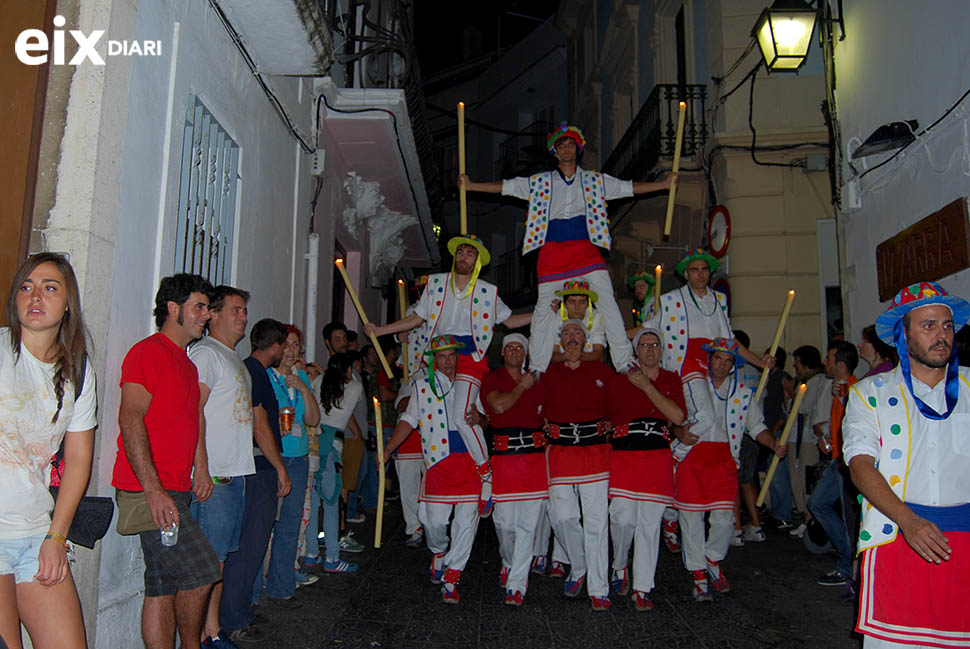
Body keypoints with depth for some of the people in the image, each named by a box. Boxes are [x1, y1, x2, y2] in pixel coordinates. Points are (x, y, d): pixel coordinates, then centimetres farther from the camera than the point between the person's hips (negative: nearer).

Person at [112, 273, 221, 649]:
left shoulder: (187, 364, 21)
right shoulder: (149, 351, -8)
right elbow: (130, 420, -16)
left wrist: (200, 470, 15)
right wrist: (154, 491, -21)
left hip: (175, 491, 9)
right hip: (151, 491, -9)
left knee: (165, 587, 10)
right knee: (201, 574, -9)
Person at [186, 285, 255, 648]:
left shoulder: (235, 359, 22)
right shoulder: (205, 353, -7)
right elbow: (194, 412, -16)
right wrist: (201, 467, -22)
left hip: (236, 472, 9)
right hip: (214, 474, -9)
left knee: (221, 554, 13)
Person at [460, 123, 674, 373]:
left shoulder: (595, 180, 14)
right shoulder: (541, 182, 13)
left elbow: (630, 188, 16)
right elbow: (505, 186, 11)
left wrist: (665, 184, 8)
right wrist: (470, 185, 4)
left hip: (586, 249, 0)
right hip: (553, 251, 0)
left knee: (607, 302, -9)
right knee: (545, 308, -1)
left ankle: (624, 363, -4)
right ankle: (536, 369, 9)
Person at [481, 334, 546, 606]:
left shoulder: (535, 382, 15)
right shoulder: (492, 380, 4)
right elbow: (499, 405, -16)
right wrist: (522, 387, -4)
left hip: (534, 456, 2)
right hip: (504, 457, -2)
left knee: (527, 524, -1)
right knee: (505, 520, 1)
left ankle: (516, 584, 7)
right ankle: (509, 562, 31)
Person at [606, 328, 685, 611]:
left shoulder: (671, 380, 10)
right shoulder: (620, 380, 5)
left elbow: (678, 416, -5)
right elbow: (606, 416, 11)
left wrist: (647, 387, -7)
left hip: (658, 459, 1)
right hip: (623, 457, -1)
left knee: (649, 524, 1)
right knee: (623, 518, -8)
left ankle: (642, 589, 11)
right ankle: (620, 565, 23)